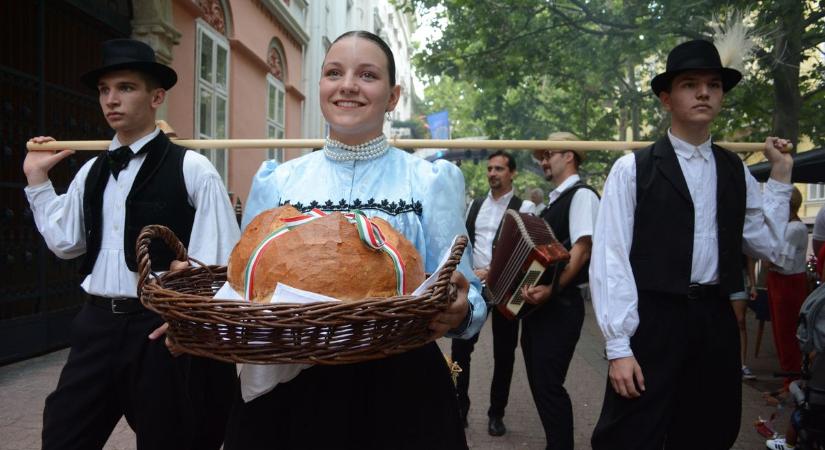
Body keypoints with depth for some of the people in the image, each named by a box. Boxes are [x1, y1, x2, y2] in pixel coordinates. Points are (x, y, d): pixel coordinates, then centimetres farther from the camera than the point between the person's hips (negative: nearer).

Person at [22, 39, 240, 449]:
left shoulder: (191, 168, -8)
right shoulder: (91, 172, 11)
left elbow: (225, 254, -9)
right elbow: (65, 242, 10)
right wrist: (37, 178, 9)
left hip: (163, 328, -5)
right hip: (97, 323, 5)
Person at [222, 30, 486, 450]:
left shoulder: (432, 180, -2)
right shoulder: (275, 181, 4)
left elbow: (462, 295, -2)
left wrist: (459, 312, -24)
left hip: (398, 389, -1)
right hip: (286, 390, 2)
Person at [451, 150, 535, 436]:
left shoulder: (524, 208, -3)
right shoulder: (475, 205, 12)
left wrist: (491, 272, -20)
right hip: (473, 284, 4)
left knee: (503, 353, 7)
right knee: (460, 346, 0)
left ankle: (496, 414, 22)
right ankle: (460, 408, 15)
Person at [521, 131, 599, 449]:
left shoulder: (582, 195, -9)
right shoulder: (555, 199, 17)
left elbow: (582, 249, -21)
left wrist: (552, 288, -31)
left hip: (560, 304, -9)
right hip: (538, 301, 9)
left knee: (549, 383, -7)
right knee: (539, 381, 14)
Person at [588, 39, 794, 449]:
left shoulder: (735, 171, 9)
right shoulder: (632, 170, -7)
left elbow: (769, 245, 9)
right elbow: (610, 258, -11)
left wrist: (780, 176, 5)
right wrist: (618, 346, -14)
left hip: (716, 321, 5)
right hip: (652, 322, -5)